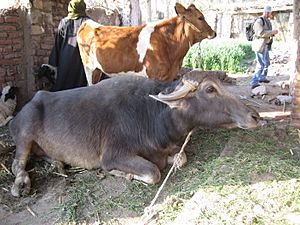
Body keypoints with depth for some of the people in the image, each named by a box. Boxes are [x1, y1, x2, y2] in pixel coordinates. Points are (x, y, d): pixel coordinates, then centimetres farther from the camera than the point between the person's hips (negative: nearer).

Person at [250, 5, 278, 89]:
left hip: (265, 45, 10)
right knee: (261, 65, -13)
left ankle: (262, 78, 42)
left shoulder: (267, 21, 14)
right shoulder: (259, 21, -17)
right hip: (259, 45, -10)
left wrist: (273, 33, 2)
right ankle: (254, 83, -11)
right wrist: (272, 32, -24)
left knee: (266, 63, 23)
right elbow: (261, 33, -29)